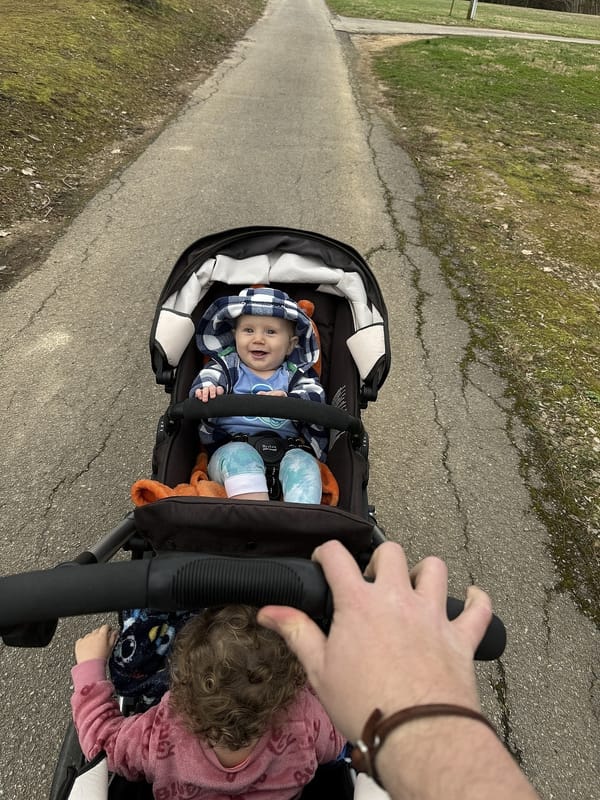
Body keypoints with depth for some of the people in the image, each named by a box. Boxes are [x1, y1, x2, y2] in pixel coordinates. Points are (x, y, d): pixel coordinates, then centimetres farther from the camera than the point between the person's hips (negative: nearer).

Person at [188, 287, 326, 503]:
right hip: (232, 448, 0)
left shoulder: (297, 374, 18)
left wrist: (288, 403, -24)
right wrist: (206, 392, -29)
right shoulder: (225, 365, 18)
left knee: (303, 463, -29)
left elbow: (315, 399, -1)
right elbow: (207, 379, -2)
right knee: (239, 455, -32)